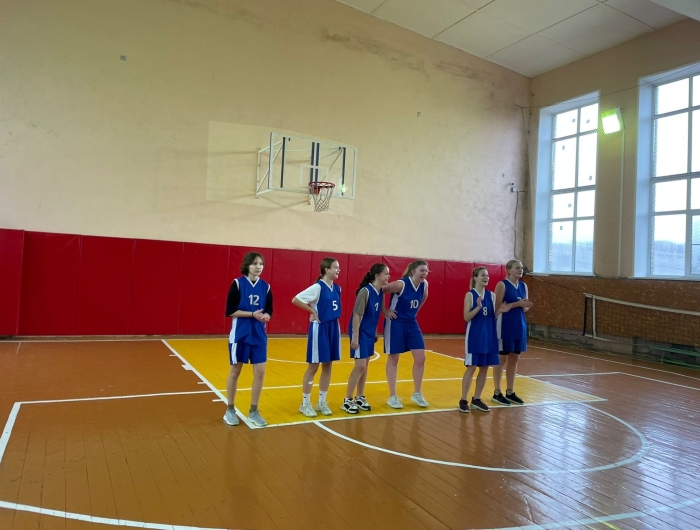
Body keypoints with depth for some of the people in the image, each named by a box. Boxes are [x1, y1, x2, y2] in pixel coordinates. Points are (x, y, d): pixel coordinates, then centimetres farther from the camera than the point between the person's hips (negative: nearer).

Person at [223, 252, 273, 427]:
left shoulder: (265, 286, 3)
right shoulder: (237, 283, -8)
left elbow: (269, 311, 7)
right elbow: (230, 311, -11)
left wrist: (265, 316, -16)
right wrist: (252, 314, -20)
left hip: (259, 335, 4)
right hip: (240, 334, -3)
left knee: (260, 372, 1)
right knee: (235, 371, 7)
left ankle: (253, 411, 17)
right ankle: (230, 410, 23)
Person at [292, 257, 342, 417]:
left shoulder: (337, 288, 6)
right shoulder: (318, 287, -15)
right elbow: (295, 300, -18)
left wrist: (335, 325, 8)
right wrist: (312, 311, -13)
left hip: (333, 328, 7)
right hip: (320, 329, -7)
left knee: (328, 366, 12)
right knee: (313, 366, 2)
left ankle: (322, 402, 24)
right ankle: (305, 404, 15)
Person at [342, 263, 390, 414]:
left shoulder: (380, 292, 3)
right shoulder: (365, 291, -21)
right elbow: (357, 315, -21)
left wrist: (375, 332, 15)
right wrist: (355, 337, -22)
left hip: (370, 333, 8)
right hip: (360, 333, -8)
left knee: (365, 366, 13)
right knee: (360, 366, -7)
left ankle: (360, 398, 25)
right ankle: (347, 400, 5)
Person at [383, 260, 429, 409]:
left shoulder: (424, 285, -2)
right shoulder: (401, 284, -22)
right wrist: (384, 311, -12)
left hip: (412, 324, 6)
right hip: (396, 324, -6)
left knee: (420, 358, 3)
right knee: (393, 359, 4)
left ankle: (417, 394, 19)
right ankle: (393, 396, 16)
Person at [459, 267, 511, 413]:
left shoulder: (491, 295, 8)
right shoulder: (470, 295, -7)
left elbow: (492, 317, 11)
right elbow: (466, 317, -12)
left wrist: (500, 311, -8)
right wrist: (478, 307, -26)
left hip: (489, 336, 5)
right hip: (474, 336, -5)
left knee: (485, 368, 8)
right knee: (471, 368, -2)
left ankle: (476, 399, 20)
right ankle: (463, 400, 9)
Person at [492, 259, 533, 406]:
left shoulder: (523, 286, 11)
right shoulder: (502, 285, -8)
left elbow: (524, 308, 15)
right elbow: (497, 307, -15)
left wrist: (526, 306, -8)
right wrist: (517, 303, -20)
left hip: (519, 326, 7)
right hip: (505, 326, -7)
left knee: (514, 359, 11)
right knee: (502, 358, 1)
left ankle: (510, 392, 22)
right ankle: (497, 393, 11)